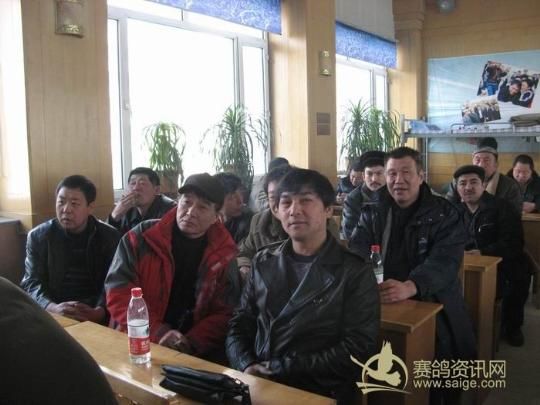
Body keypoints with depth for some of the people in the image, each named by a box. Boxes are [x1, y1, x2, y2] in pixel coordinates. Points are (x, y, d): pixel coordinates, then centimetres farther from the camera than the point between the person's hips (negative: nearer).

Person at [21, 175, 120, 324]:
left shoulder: (109, 236, 2)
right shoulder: (38, 236, 4)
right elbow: (32, 283, -2)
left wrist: (98, 312, -25)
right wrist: (53, 308, -23)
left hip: (94, 316, 0)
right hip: (52, 317, 1)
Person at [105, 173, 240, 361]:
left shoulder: (224, 255, 2)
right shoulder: (141, 237, -2)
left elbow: (224, 313, 3)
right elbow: (118, 292, -5)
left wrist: (192, 343, -14)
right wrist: (157, 332, -17)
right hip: (136, 342, -1)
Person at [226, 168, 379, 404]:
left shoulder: (355, 272, -3)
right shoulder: (264, 262, 10)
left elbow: (357, 350, -9)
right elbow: (239, 325, 11)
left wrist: (279, 368, -13)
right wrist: (247, 366, -8)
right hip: (256, 382, 4)